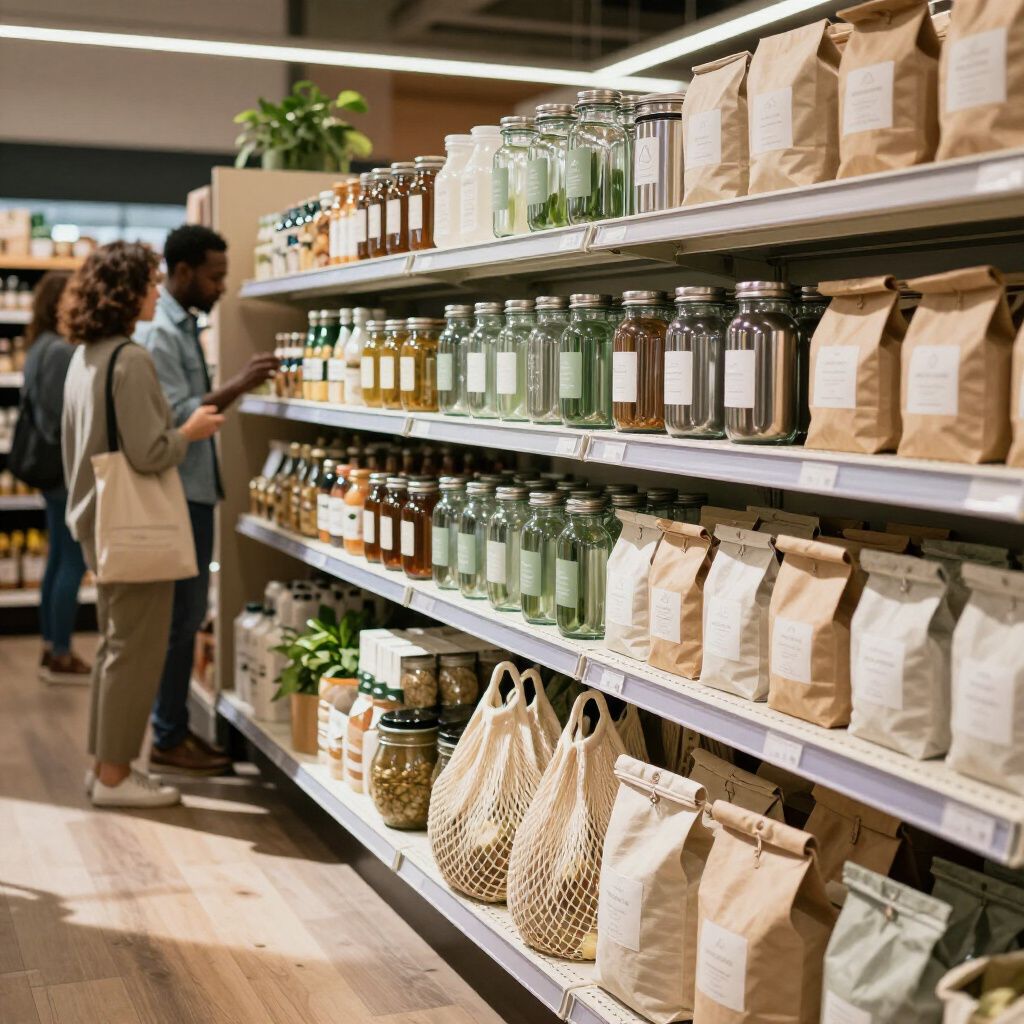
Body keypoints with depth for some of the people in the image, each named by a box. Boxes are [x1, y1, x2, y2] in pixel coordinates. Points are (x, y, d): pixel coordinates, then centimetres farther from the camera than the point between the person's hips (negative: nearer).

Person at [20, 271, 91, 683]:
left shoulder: (41, 347, 12)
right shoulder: (61, 351, -18)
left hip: (53, 469, 10)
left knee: (59, 559, 15)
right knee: (73, 562, -3)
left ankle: (51, 650, 23)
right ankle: (60, 657, 4)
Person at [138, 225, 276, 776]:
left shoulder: (184, 327, 15)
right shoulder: (158, 333, -15)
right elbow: (174, 418, -21)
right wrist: (237, 386, -22)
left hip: (195, 492, 10)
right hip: (176, 496, -10)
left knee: (187, 615, 14)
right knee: (179, 617, -3)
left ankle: (177, 728, 23)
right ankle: (168, 741, 6)